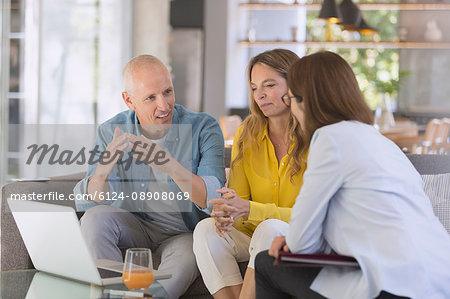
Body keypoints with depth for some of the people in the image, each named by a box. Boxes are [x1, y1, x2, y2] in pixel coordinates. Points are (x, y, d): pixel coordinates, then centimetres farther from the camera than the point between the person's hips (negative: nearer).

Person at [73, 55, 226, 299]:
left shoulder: (203, 128, -15)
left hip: (184, 234, -3)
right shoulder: (112, 131, -7)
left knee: (184, 261, -36)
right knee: (95, 218, -26)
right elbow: (90, 202, -12)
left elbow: (214, 200, -26)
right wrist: (104, 167, -35)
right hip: (134, 226, 3)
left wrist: (171, 166, -42)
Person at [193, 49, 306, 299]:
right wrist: (226, 210, -22)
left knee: (270, 228, -34)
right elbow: (238, 197, 4)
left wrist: (248, 209, -28)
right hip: (256, 239, 5)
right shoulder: (246, 135, 5)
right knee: (207, 229, -21)